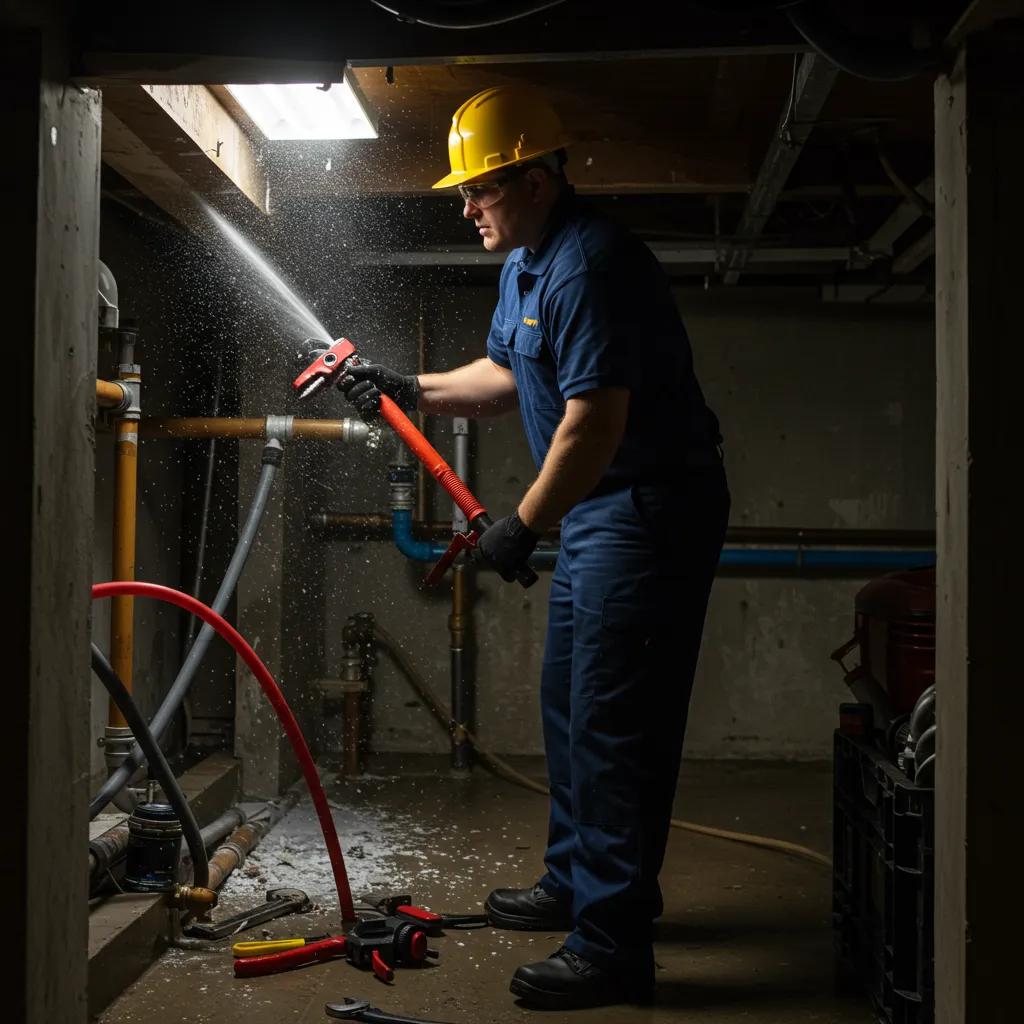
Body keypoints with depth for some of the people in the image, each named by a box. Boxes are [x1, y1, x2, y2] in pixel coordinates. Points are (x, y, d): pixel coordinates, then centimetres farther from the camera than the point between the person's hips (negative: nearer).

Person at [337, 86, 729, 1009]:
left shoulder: (589, 266, -21)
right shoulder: (526, 263, 13)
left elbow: (594, 423, -26)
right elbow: (506, 377, 25)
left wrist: (522, 526, -17)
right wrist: (409, 390, 16)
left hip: (650, 510, -11)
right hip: (596, 514, 11)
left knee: (613, 724, -9)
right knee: (570, 704, 18)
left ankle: (612, 947, -2)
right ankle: (575, 883, 33)